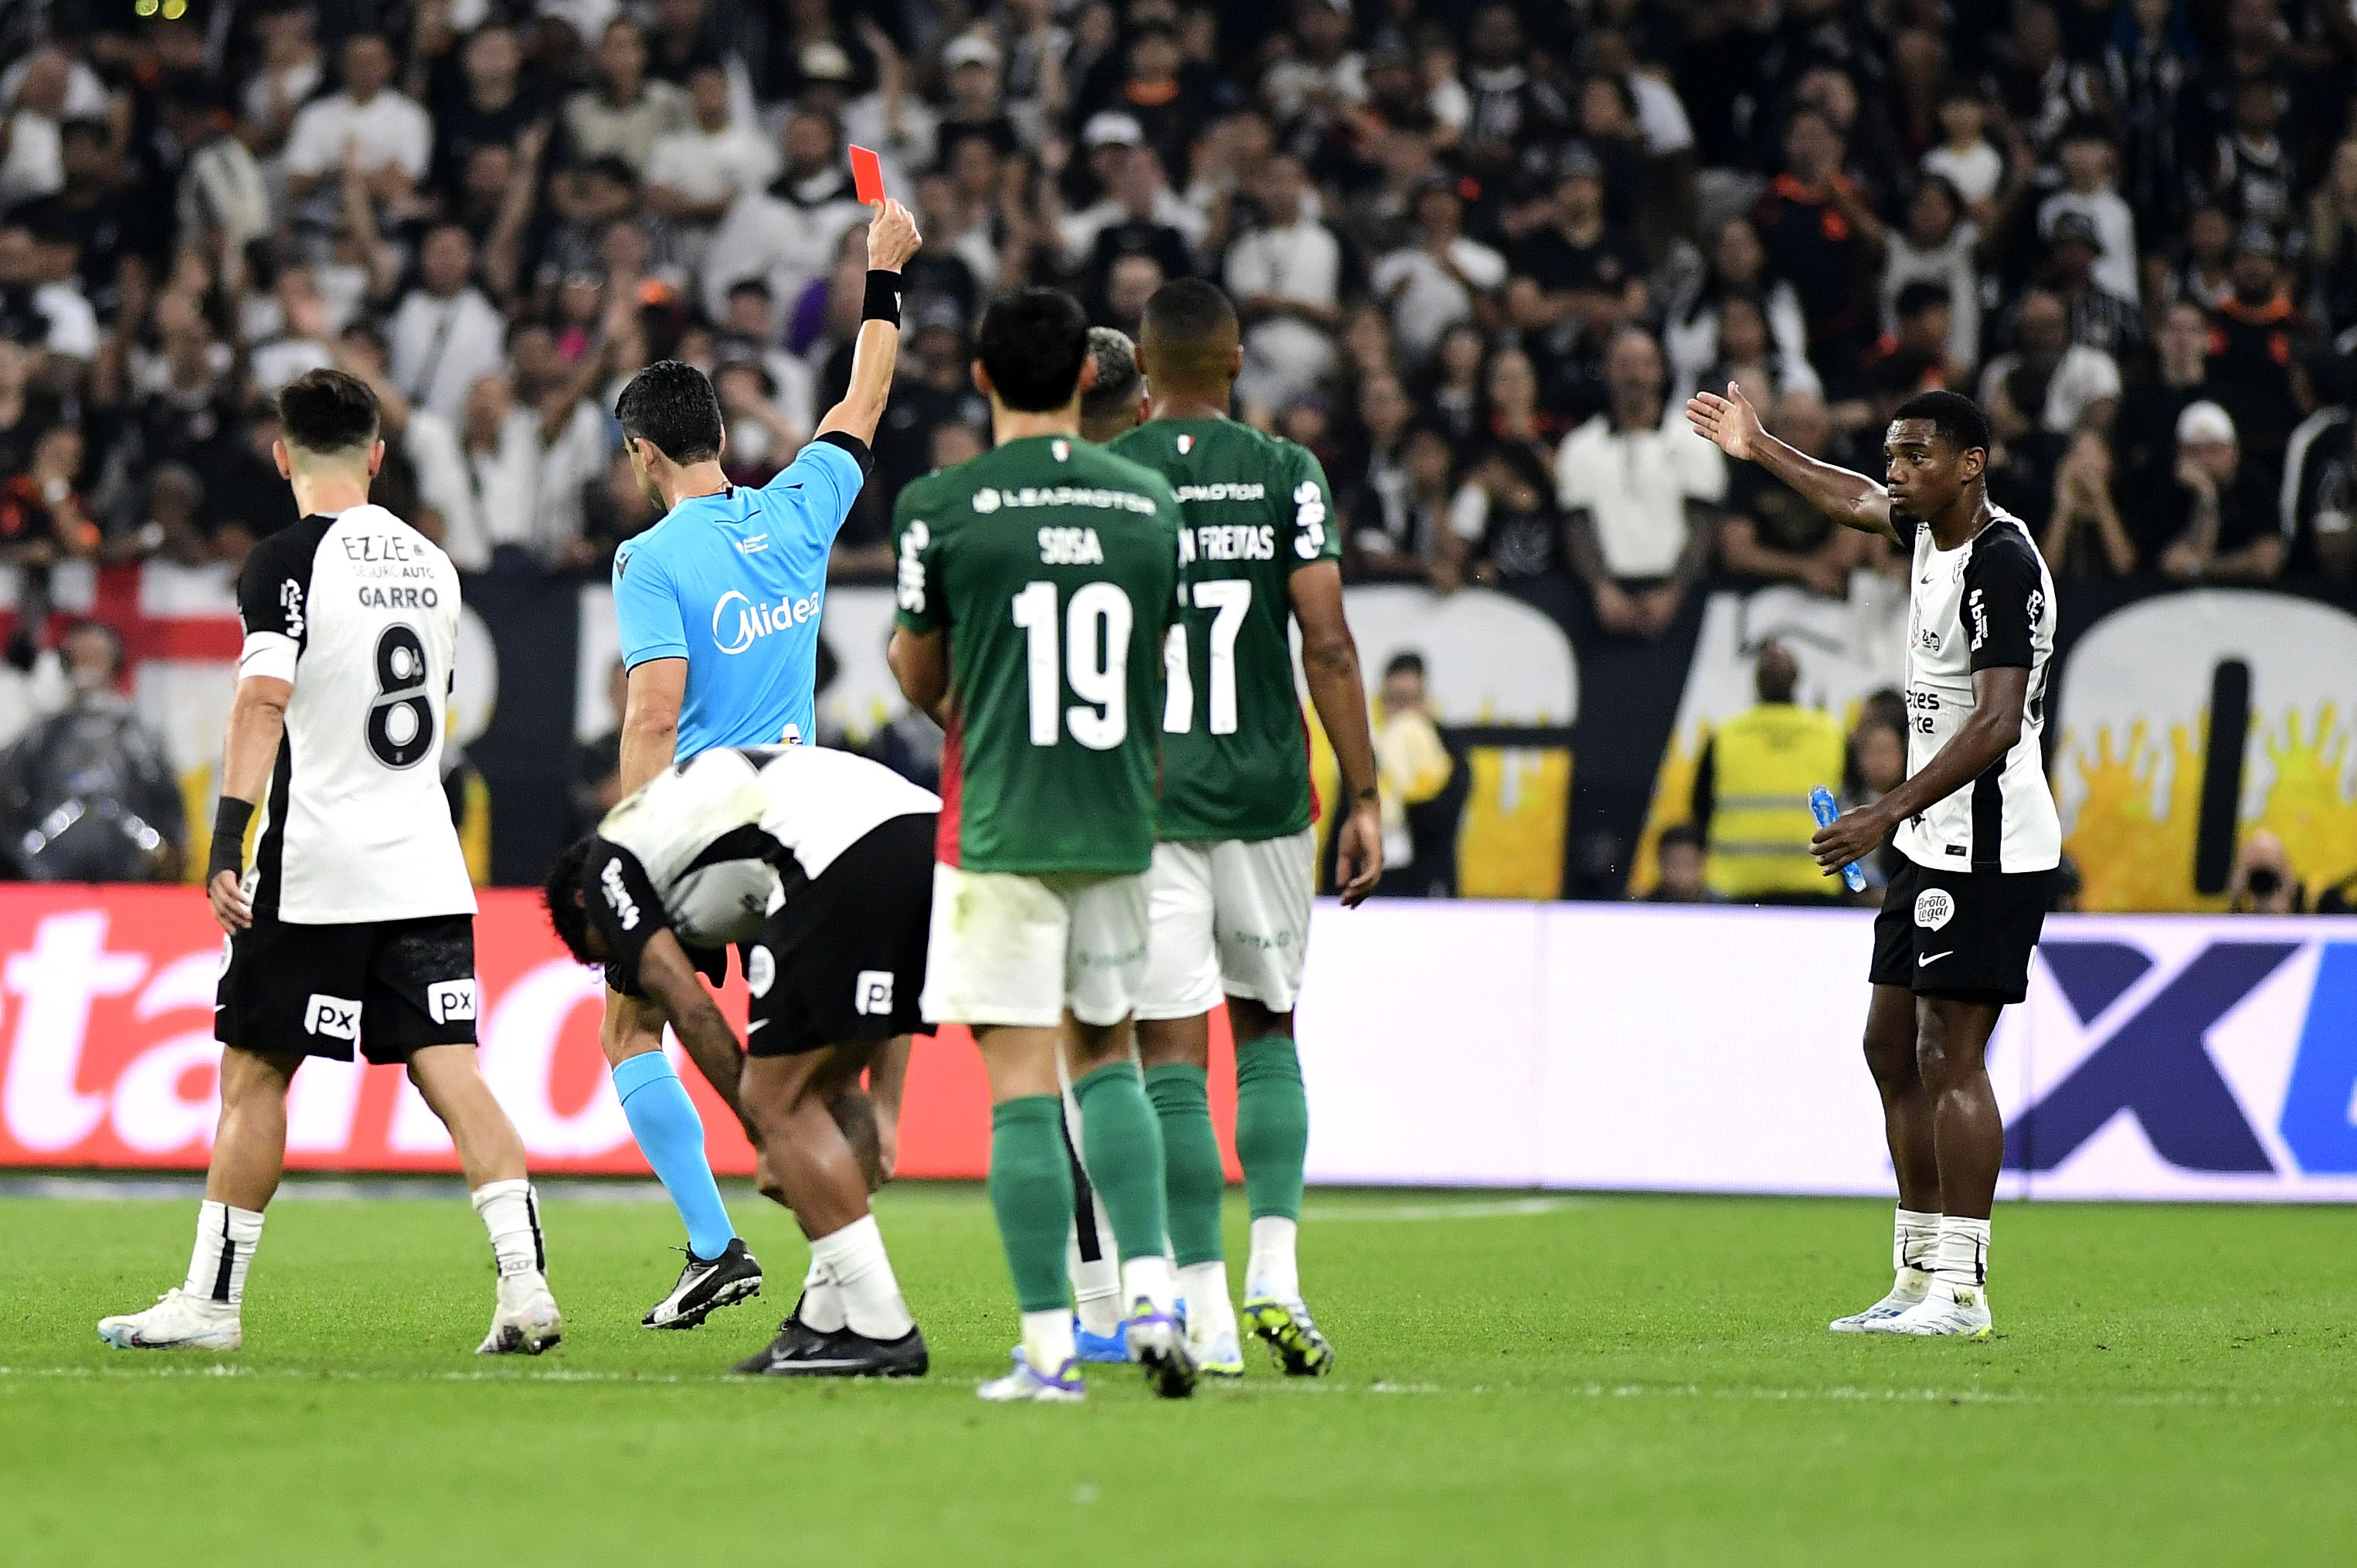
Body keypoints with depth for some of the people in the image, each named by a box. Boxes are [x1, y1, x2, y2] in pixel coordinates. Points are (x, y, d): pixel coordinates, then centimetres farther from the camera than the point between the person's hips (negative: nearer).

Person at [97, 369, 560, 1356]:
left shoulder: (289, 562, -8)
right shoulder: (431, 564, 13)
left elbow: (263, 699, -20)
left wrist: (227, 841, -24)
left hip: (315, 866, -5)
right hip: (425, 869, 5)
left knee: (254, 1075, 4)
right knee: (450, 1072, 0)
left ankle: (211, 1302, 9)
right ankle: (526, 1284, -13)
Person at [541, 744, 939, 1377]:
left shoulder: (607, 863, 20)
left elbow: (691, 1011, 11)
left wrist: (765, 1134, 17)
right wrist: (882, 1109, 28)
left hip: (844, 851, -8)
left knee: (780, 1102, 1)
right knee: (827, 1085, 22)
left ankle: (881, 1331, -1)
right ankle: (826, 1320, 22)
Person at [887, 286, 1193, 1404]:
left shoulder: (940, 506, -6)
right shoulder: (1150, 502, 4)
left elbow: (918, 674, 7)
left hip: (998, 825, -4)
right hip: (1119, 822, 4)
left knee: (1021, 1081, -3)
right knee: (1105, 1055, 20)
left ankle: (1050, 1348, -6)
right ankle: (1150, 1291, 5)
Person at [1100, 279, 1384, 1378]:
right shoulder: (1287, 477, 0)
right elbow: (1327, 647, -5)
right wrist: (1363, 796, 0)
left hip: (1139, 801, -1)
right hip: (1263, 794, 1)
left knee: (1173, 1052, -1)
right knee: (1267, 1031, 17)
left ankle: (1206, 1312, -6)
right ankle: (1276, 1271, 4)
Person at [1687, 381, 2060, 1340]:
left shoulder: (2003, 566, -18)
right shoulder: (1932, 532, 12)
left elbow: (1998, 725, -25)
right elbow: (1861, 504, 36)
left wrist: (1888, 814, -26)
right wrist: (1760, 451, 46)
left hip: (1988, 847, -10)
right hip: (1935, 848, 10)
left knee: (1948, 1056, -12)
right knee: (1892, 1047, 11)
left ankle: (1961, 1291, -13)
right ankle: (1919, 1277, 16)